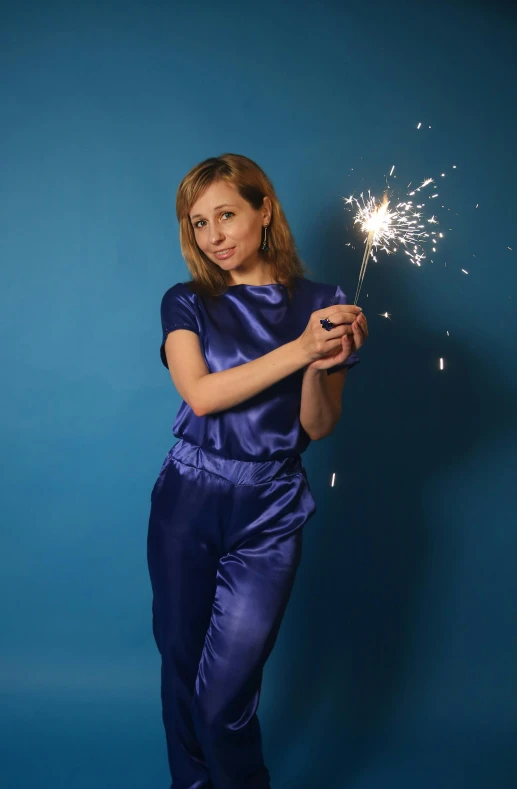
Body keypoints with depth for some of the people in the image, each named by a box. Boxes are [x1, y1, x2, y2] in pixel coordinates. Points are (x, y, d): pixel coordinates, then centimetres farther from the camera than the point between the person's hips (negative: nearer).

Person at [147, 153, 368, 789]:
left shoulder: (321, 306, 2)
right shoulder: (187, 303, 3)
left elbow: (318, 428, 0)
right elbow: (200, 395, -14)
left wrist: (321, 365, -20)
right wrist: (297, 349, -22)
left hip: (268, 514, -1)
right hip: (186, 501, 2)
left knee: (224, 696, -2)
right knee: (180, 668, 13)